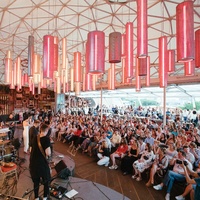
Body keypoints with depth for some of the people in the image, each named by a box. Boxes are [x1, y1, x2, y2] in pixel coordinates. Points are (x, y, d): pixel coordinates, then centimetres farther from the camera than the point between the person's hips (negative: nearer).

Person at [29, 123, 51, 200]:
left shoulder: (35, 138, 2)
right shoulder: (46, 139, -17)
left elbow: (31, 150, 12)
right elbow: (48, 153, -23)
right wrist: (49, 153, -1)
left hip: (32, 163, 5)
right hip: (42, 163, -5)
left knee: (36, 181, 24)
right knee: (46, 180, 19)